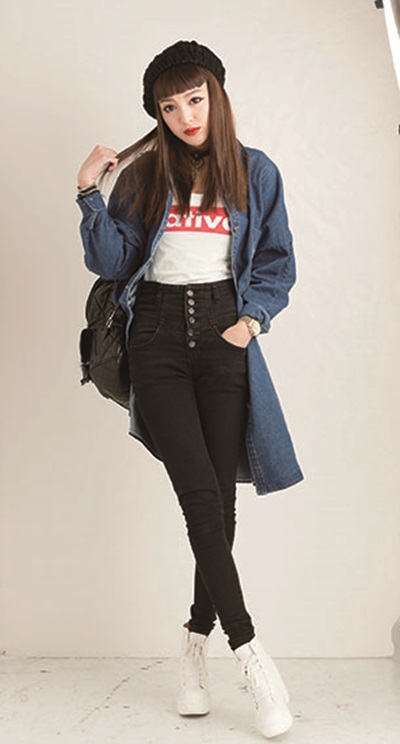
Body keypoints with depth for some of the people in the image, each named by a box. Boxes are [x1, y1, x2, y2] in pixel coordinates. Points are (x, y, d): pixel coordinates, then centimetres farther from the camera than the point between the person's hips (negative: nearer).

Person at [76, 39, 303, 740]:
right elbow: (111, 262, 4)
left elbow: (278, 263, 10)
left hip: (224, 334, 1)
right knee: (200, 492, -10)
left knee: (218, 495, 0)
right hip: (157, 333, -1)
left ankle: (198, 637, 17)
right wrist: (89, 193, -6)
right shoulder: (142, 172, 8)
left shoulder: (255, 172, 9)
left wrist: (250, 320, -4)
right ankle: (250, 653, -6)